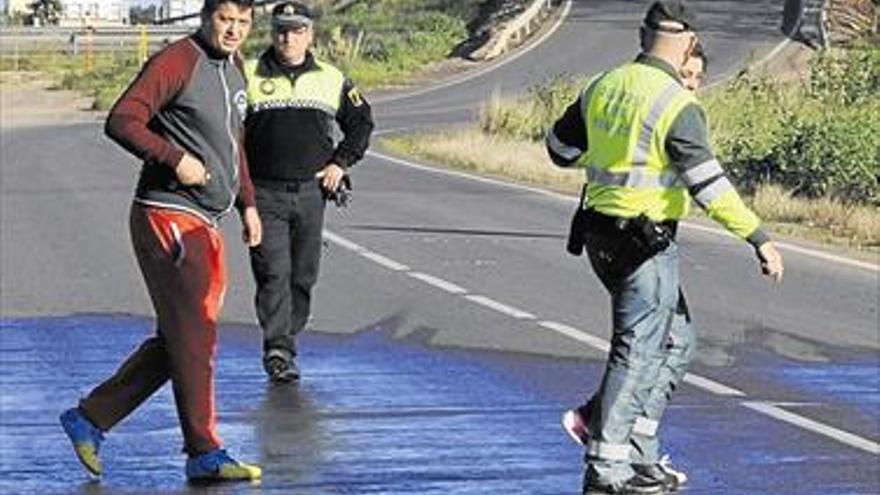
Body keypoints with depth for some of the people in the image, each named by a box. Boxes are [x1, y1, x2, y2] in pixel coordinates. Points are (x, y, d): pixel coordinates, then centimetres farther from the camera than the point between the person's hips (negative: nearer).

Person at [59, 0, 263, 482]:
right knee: (194, 338, -8)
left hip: (204, 226, 9)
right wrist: (175, 158, -25)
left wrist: (248, 204, 22)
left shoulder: (233, 69, 17)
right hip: (168, 217, -9)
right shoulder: (177, 62, -11)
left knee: (175, 342, 10)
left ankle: (90, 419, 18)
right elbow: (121, 121, -18)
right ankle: (205, 454, -3)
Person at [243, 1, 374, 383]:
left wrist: (340, 163, 7)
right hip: (265, 192, -3)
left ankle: (287, 342, 20)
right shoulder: (249, 76, 2)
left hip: (311, 192, 3)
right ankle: (277, 350, -15)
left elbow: (361, 122, 19)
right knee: (273, 273, -12)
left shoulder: (332, 80, 9)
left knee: (303, 275, 8)